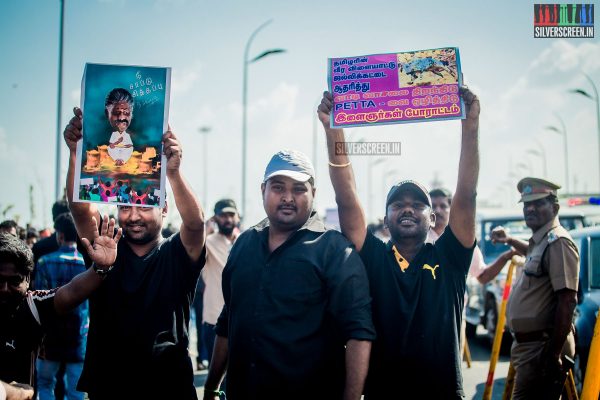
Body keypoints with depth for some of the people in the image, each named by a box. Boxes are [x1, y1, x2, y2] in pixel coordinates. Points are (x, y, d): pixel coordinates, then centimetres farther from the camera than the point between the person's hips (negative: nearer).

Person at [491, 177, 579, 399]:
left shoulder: (557, 243, -16)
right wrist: (510, 240, 27)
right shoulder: (540, 241, 14)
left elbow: (567, 301, -24)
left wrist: (553, 355, -27)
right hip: (529, 345, 10)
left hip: (543, 348, -10)